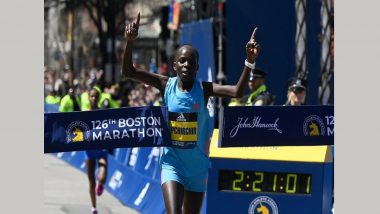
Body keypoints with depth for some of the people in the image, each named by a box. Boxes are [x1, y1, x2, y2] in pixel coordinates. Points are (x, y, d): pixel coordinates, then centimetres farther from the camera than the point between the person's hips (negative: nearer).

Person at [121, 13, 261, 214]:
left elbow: (237, 91, -23)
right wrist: (129, 41, -27)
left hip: (198, 166, 1)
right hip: (172, 164, -1)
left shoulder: (204, 89, -8)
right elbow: (128, 71, -12)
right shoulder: (166, 85, -5)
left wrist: (249, 61, -36)